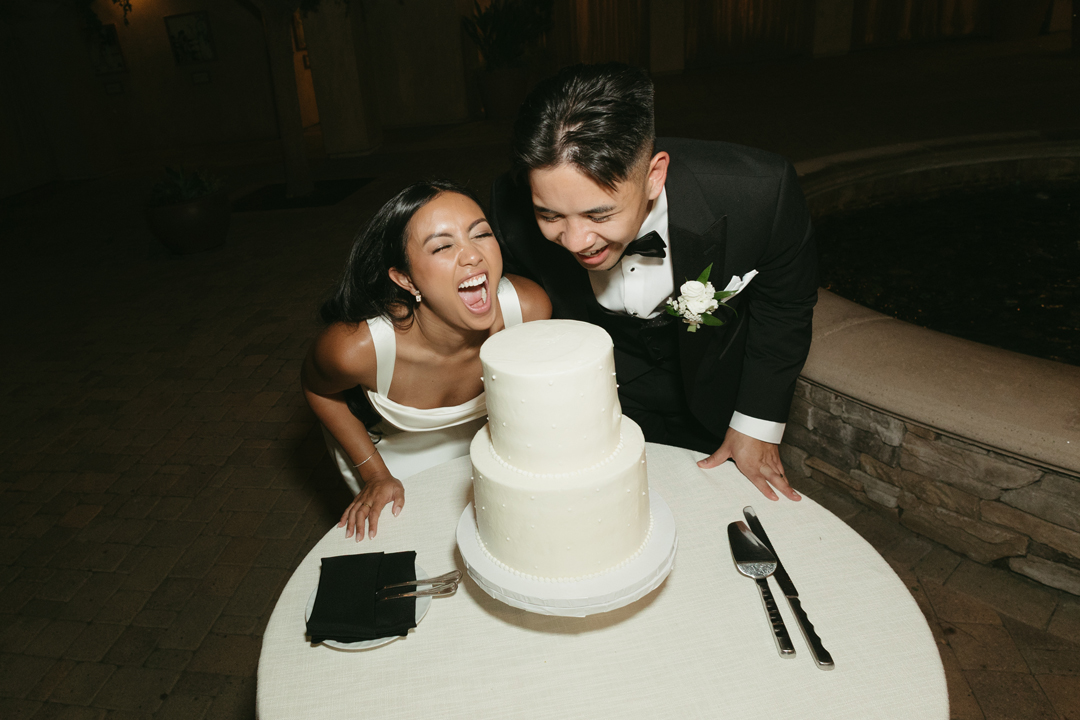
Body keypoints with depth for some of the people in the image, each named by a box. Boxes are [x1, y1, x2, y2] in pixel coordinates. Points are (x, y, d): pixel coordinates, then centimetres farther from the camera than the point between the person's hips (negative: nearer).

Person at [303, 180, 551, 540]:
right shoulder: (356, 347, -40)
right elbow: (317, 389, -14)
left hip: (477, 437, 2)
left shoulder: (531, 308, -35)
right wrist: (375, 475, -11)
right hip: (388, 452, -2)